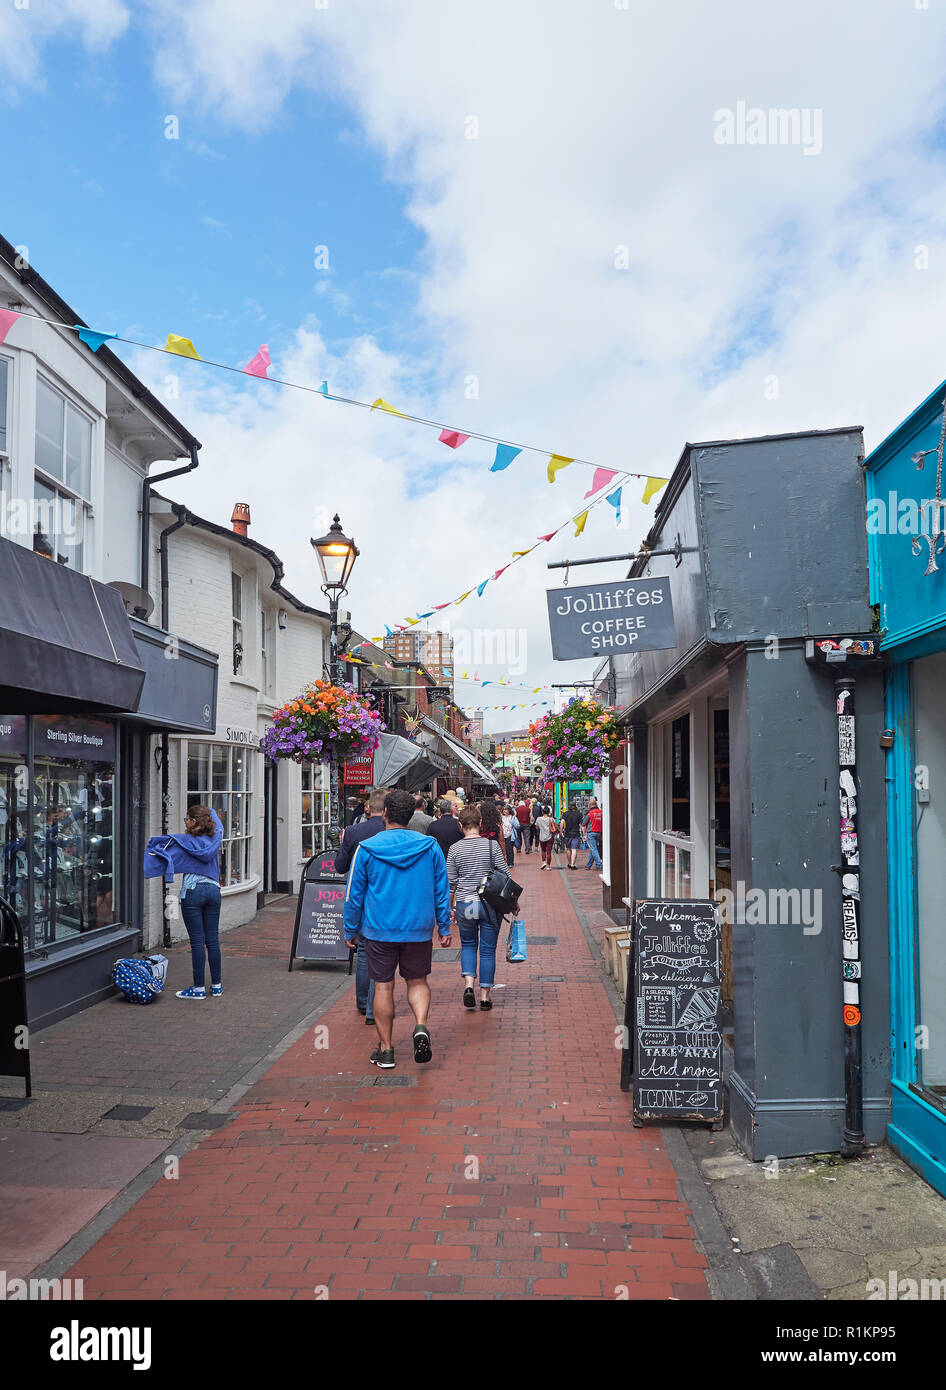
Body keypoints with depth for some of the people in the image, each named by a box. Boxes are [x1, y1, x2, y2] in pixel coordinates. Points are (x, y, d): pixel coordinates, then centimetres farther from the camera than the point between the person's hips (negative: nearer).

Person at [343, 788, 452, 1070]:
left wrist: (350, 930, 9)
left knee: (383, 986, 7)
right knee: (417, 981, 16)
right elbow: (442, 890, 4)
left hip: (379, 930, -1)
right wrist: (444, 927, 13)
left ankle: (385, 1049, 13)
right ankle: (421, 1027, -8)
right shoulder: (430, 847, 0)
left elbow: (354, 894, -1)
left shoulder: (367, 848, -6)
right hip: (419, 930, 2)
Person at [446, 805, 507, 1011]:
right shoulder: (492, 845, -6)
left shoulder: (455, 849, -4)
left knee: (468, 945, 19)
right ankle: (485, 995, 11)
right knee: (488, 949, 8)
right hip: (490, 903, -1)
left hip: (464, 904, 1)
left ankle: (468, 984, 1)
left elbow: (450, 883, 1)